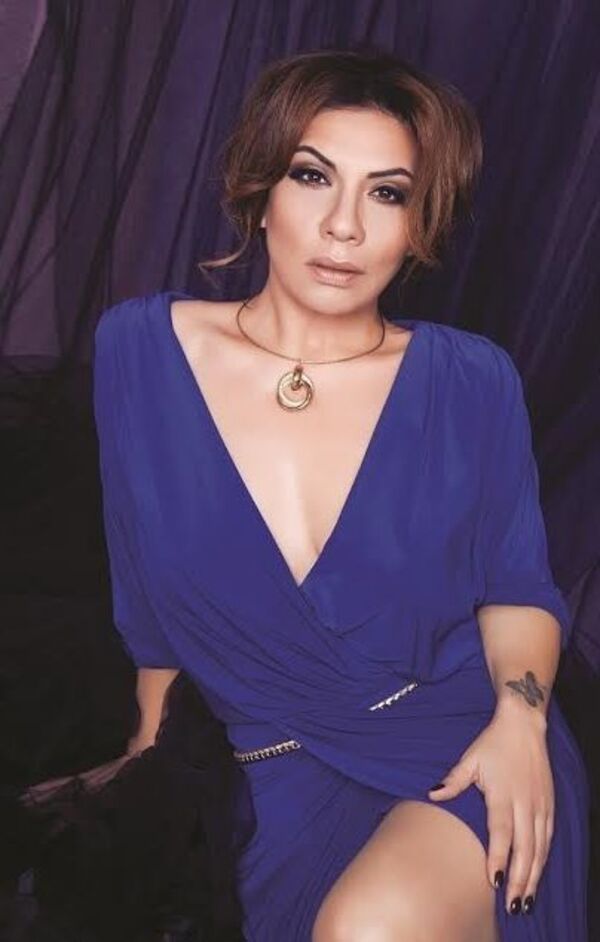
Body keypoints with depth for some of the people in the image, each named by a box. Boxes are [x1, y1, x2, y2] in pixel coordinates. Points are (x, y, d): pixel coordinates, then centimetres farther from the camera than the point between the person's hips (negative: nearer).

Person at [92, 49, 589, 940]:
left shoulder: (472, 383, -3)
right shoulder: (141, 348, -2)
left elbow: (517, 587, 7)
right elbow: (146, 592, 9)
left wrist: (520, 712, -11)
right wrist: (151, 739, 17)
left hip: (471, 745, -1)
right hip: (291, 785, 1)